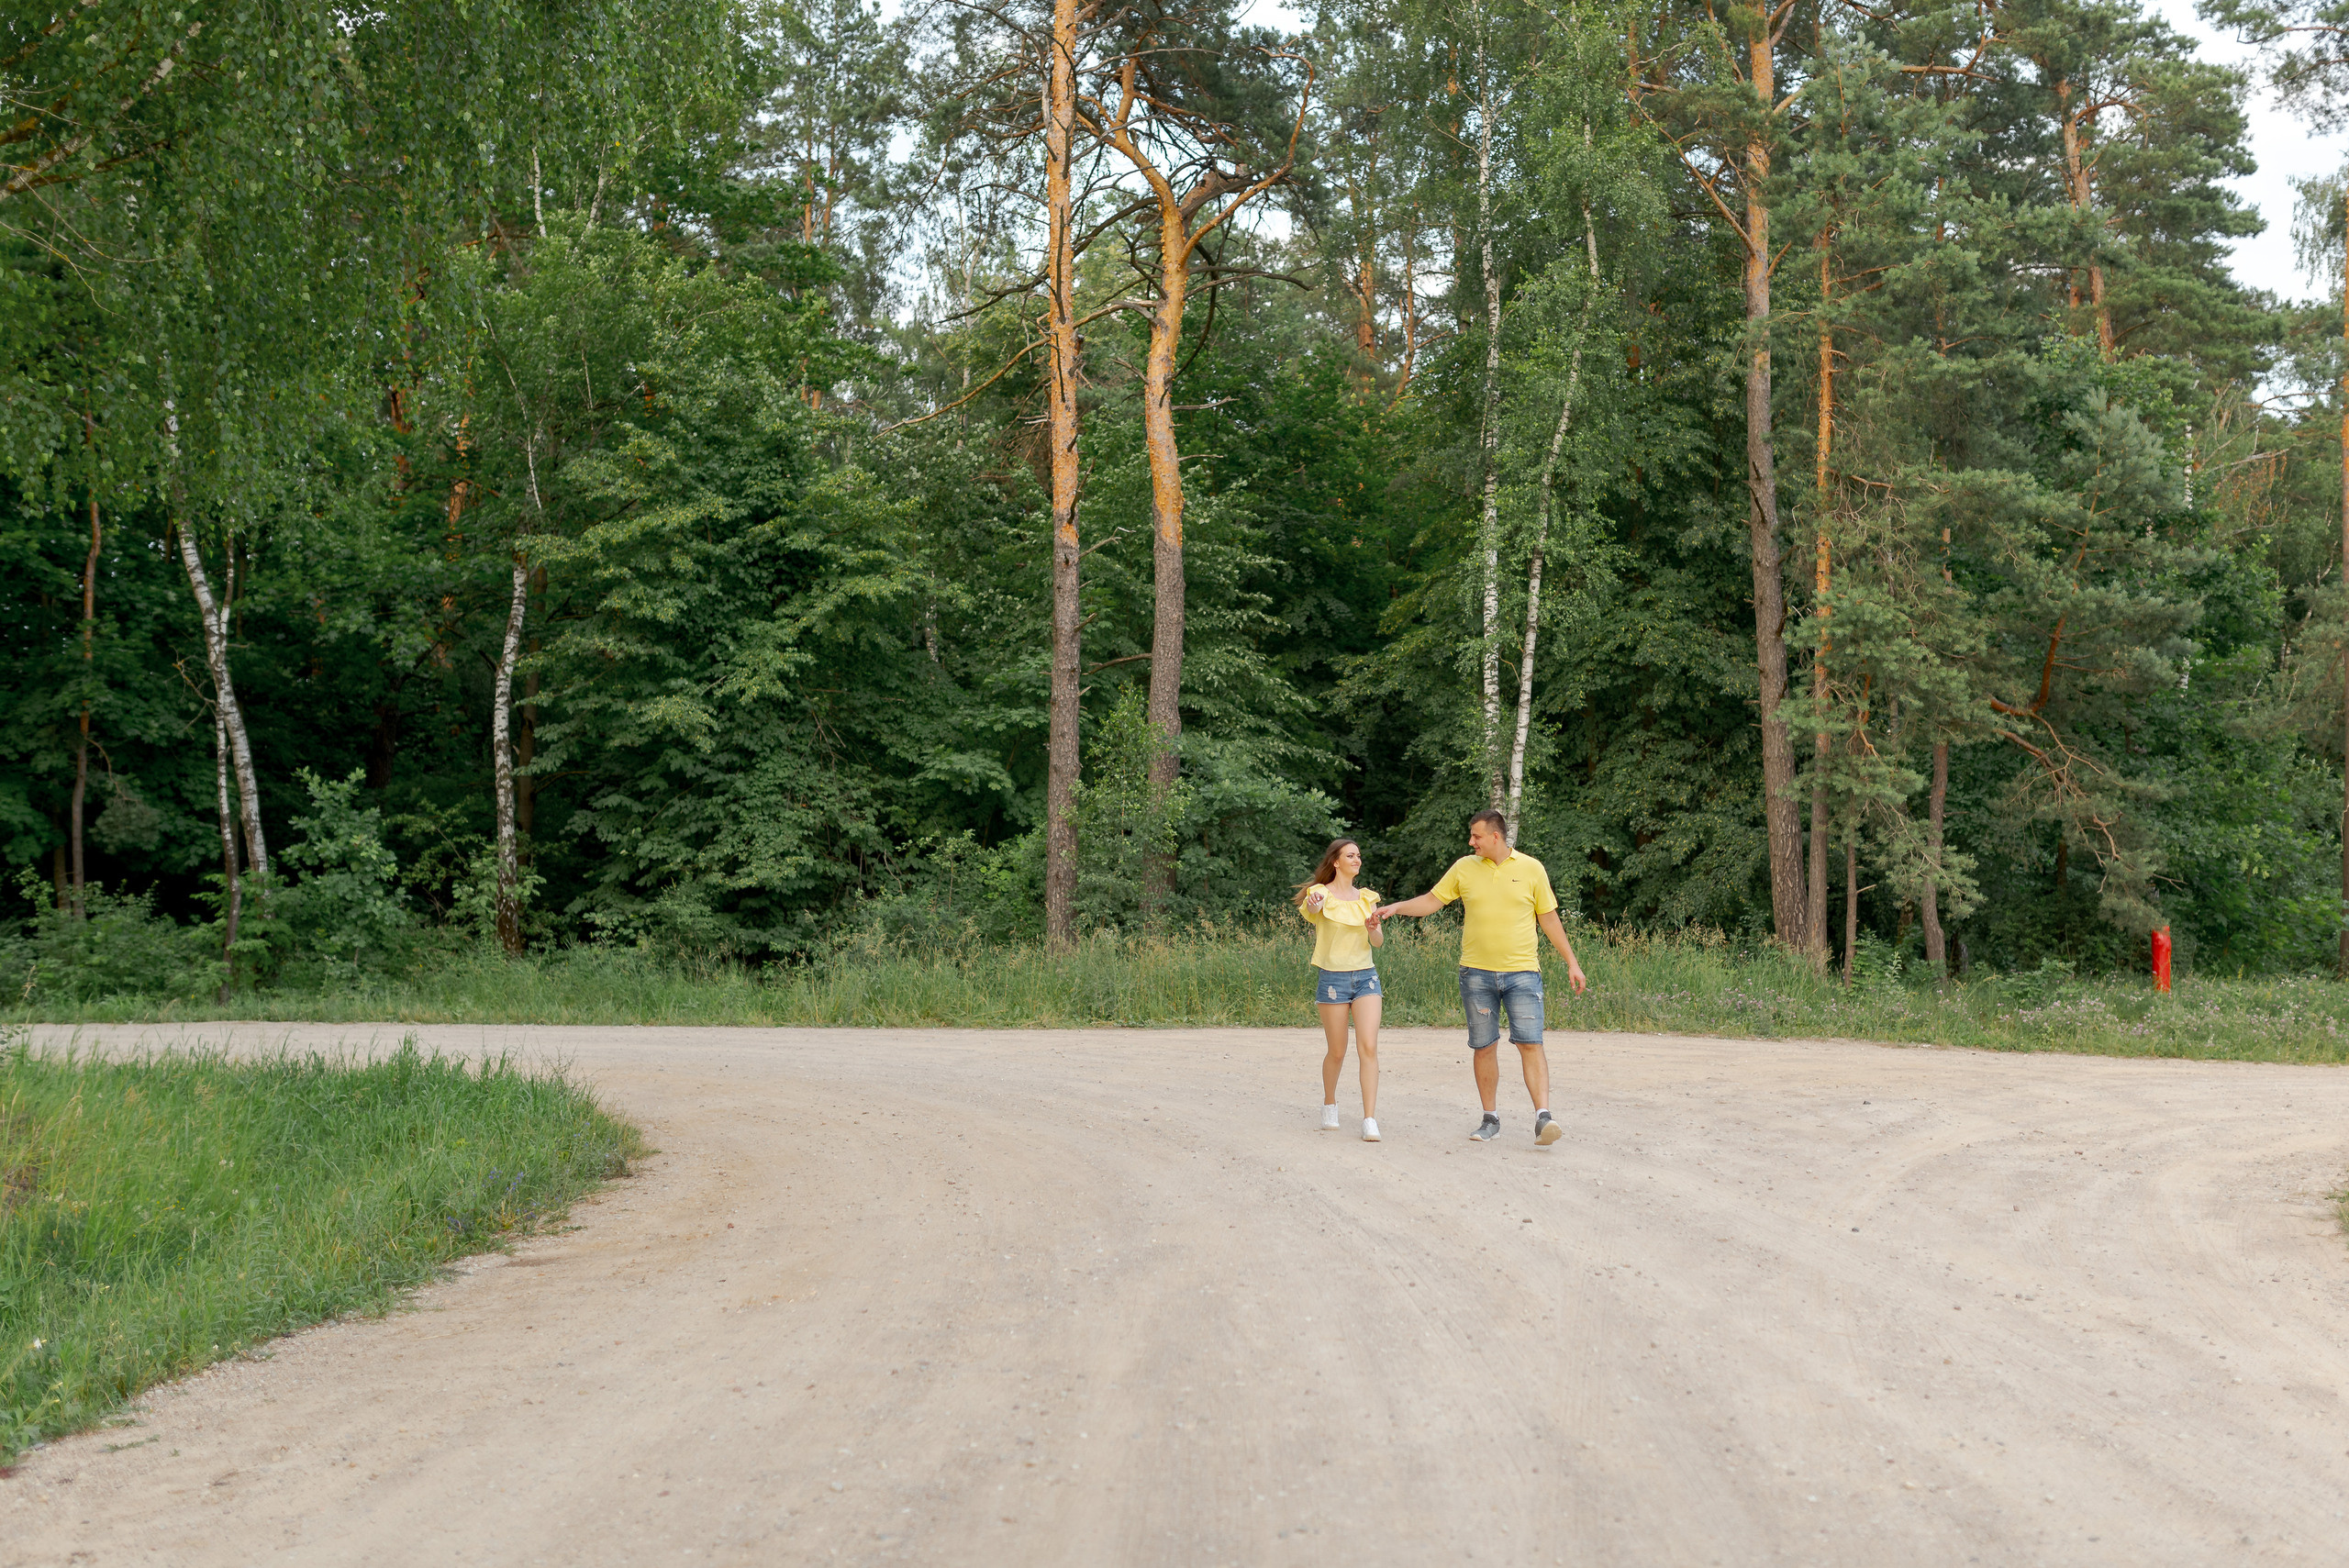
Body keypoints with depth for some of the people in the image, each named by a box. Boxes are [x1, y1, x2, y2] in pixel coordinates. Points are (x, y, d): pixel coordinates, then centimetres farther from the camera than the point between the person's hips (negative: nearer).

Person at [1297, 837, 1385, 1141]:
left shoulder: (1367, 898, 10)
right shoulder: (1322, 894, -4)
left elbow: (1379, 942, 3)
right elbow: (1309, 913, -29)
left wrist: (1373, 928, -20)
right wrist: (1313, 907, -53)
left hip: (1366, 976, 3)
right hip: (1332, 977, -3)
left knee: (1369, 1047, -12)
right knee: (1337, 1053, 5)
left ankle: (1370, 1121, -15)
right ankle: (1329, 1105, 32)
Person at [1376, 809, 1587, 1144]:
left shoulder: (1531, 868, 3)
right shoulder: (1464, 868, 6)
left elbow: (1549, 918, 9)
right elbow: (1431, 900, 12)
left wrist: (1571, 962, 9)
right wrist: (1396, 907, -3)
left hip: (1522, 971, -2)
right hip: (1477, 973, 2)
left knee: (1530, 1043, -11)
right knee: (1483, 1047, 5)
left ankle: (1543, 1116, -13)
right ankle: (1491, 1119, 15)